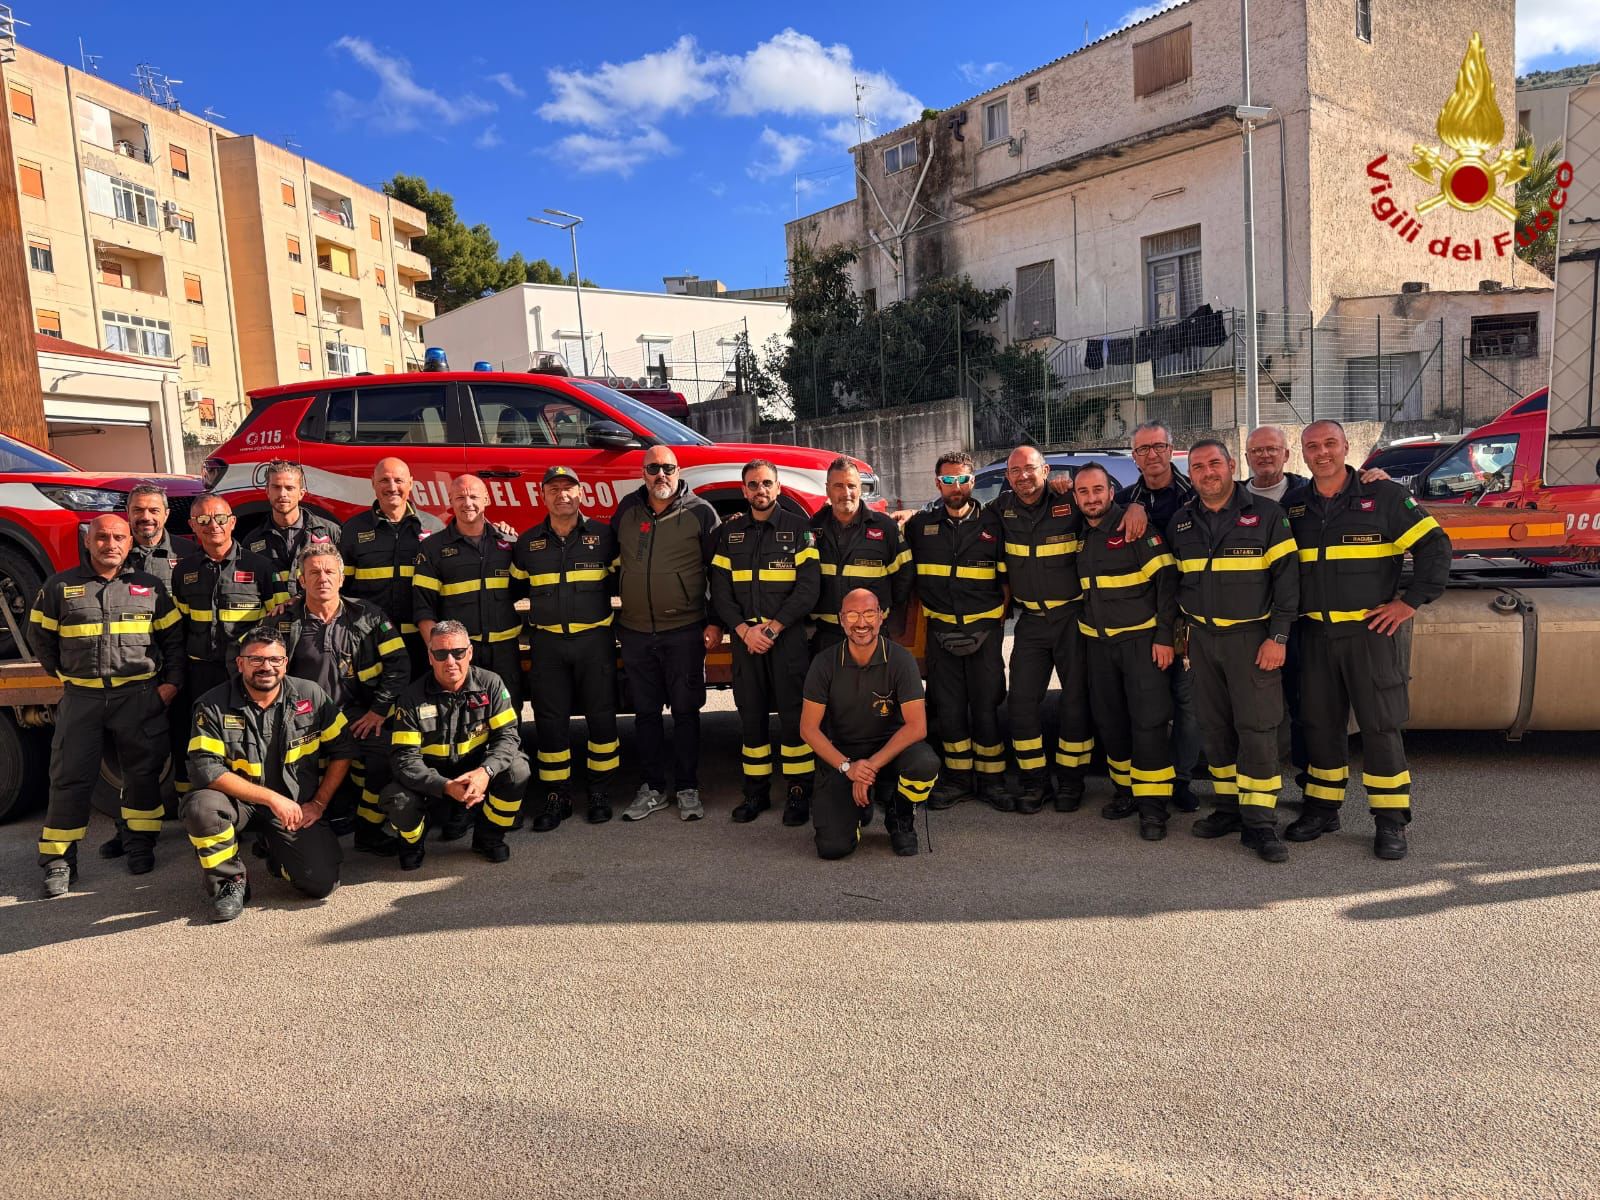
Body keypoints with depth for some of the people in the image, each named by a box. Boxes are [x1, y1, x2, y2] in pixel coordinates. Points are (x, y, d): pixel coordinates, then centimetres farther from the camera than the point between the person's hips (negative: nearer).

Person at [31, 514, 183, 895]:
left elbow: (173, 637, 9)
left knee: (143, 771, 5)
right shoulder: (60, 586, 5)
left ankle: (139, 843, 21)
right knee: (70, 777, 1)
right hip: (81, 696, 0)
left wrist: (172, 682, 0)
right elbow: (40, 635, 14)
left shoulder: (150, 587, 6)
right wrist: (64, 676, 10)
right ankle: (59, 858, 9)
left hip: (140, 695, 0)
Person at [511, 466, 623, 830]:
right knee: (550, 720, 4)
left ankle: (600, 793, 16)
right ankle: (557, 797, 15)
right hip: (547, 643, 2)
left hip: (594, 638, -2)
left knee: (601, 716, 3)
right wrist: (525, 630, 8)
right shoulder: (528, 543, 8)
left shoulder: (603, 535, 2)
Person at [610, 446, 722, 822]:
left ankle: (687, 789, 17)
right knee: (646, 713, 11)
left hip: (684, 631, -4)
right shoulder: (627, 509, 6)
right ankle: (653, 787, 23)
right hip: (635, 632, 4)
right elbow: (611, 561, 18)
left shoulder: (699, 512, -5)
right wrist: (611, 618, 14)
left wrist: (716, 623, -7)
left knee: (685, 711, 5)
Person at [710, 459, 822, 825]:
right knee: (751, 714, 7)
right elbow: (720, 589, 7)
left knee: (793, 713, -2)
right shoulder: (729, 533, 12)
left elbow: (808, 586, -5)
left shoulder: (798, 528, 3)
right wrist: (744, 629, -8)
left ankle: (798, 793, 7)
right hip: (744, 636, 3)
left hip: (788, 636, -3)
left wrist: (774, 627, -13)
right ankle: (756, 791, 18)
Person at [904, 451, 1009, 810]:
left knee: (986, 704, 2)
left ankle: (991, 779, 12)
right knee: (948, 706, 7)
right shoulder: (920, 525, 5)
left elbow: (1007, 575, 9)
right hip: (941, 629, 2)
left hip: (984, 628, -2)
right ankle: (958, 778, 18)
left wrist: (1001, 613, 7)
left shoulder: (992, 522, 1)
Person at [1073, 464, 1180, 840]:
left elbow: (1166, 580, -13)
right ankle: (1126, 791, 24)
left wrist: (1164, 636, -17)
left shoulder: (1135, 529, -10)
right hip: (1098, 643, 6)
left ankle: (1153, 805, -2)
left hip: (1140, 639, -6)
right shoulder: (1080, 538, 9)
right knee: (1110, 722, 11)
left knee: (1148, 721, -9)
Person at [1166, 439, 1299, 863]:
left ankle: (1258, 822, -1)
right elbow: (1173, 579, 18)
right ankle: (1229, 808, 21)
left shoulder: (1265, 514, -4)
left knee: (1257, 727, -7)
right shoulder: (1181, 522, 8)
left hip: (1251, 636, -4)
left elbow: (1287, 577, -7)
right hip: (1202, 637, 5)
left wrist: (1278, 637, -13)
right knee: (1214, 727, 9)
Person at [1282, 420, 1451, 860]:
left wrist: (1410, 601, -8)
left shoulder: (1384, 496, -2)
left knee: (1380, 724, 0)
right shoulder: (1292, 506, 8)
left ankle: (1390, 820, 10)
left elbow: (1434, 546, -3)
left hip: (1369, 630, -3)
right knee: (1320, 722, 10)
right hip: (1314, 633, 4)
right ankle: (1322, 808, 23)